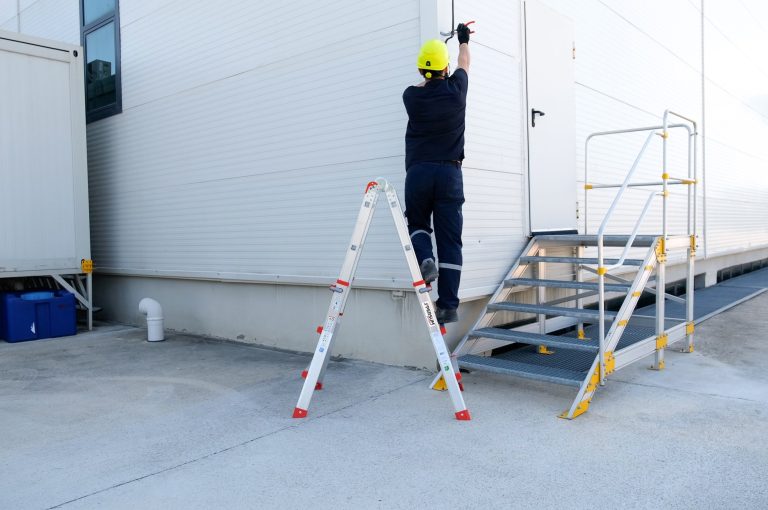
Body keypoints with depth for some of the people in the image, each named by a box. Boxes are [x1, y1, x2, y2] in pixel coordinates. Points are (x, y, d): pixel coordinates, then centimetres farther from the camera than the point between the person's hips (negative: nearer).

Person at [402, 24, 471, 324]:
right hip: (449, 172, 0)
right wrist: (464, 39, 44)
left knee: (417, 224, 22)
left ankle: (425, 258, -10)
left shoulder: (412, 96, 3)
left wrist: (428, 78, 48)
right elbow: (464, 62, 26)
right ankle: (448, 305, 0)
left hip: (418, 172, 1)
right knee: (450, 241, 1)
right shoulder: (455, 90, 3)